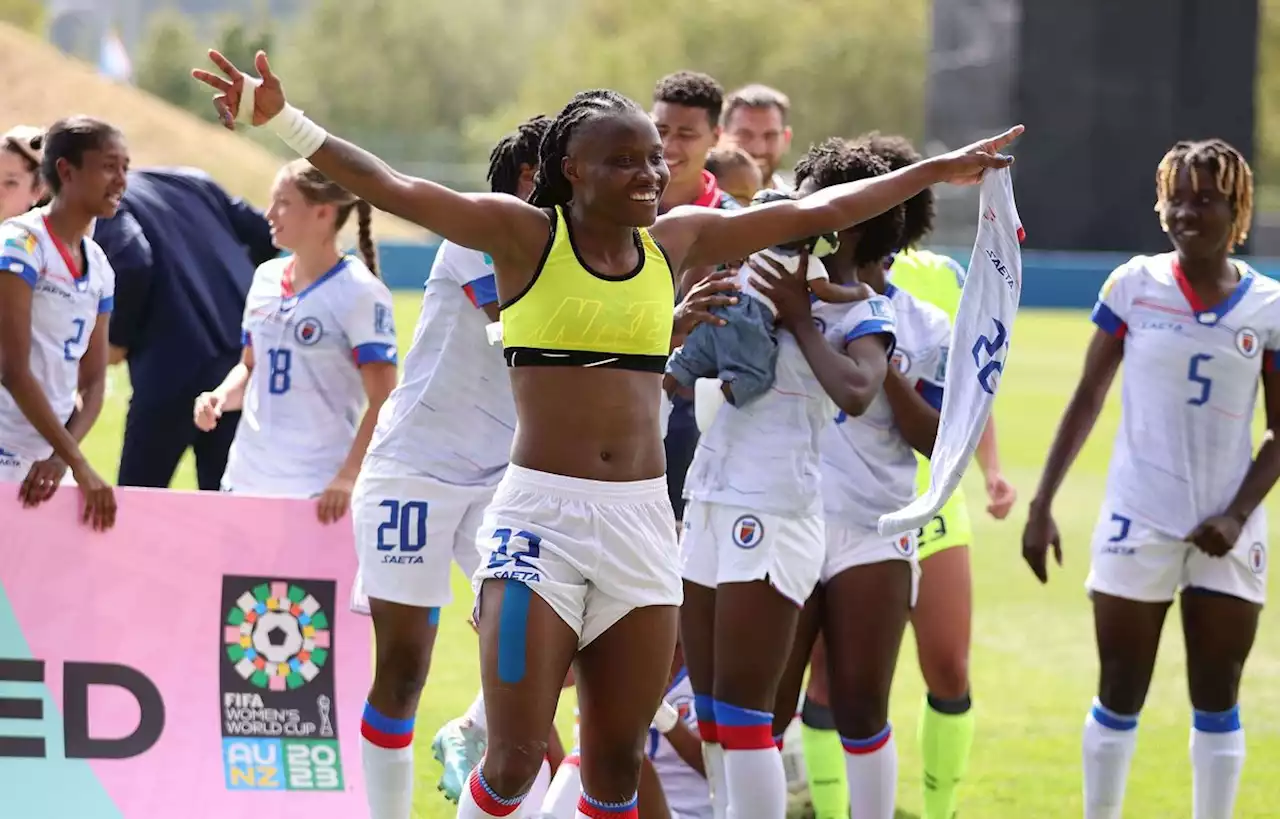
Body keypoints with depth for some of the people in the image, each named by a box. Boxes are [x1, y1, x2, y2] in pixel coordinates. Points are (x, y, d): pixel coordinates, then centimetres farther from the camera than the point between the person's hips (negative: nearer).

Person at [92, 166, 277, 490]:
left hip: (174, 362, -6)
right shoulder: (191, 181, 19)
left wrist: (118, 339, -4)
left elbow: (134, 264, -19)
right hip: (243, 353, 6)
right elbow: (264, 236, 17)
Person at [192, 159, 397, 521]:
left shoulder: (359, 293, -9)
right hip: (245, 479, 7)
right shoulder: (266, 278, 11)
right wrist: (220, 397, 1)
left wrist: (347, 479, -21)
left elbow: (382, 402, -12)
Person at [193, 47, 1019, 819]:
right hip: (541, 512, -4)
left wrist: (939, 171, 24)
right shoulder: (526, 233, -4)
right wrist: (283, 120, -26)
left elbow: (815, 212, 17)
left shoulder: (678, 242, 9)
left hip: (643, 521, 5)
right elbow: (394, 189, -14)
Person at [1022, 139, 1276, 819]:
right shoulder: (1134, 286, -2)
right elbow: (1088, 399, 4)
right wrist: (1042, 502, 0)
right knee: (1120, 695, 4)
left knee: (1217, 699, 6)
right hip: (1138, 524, -1)